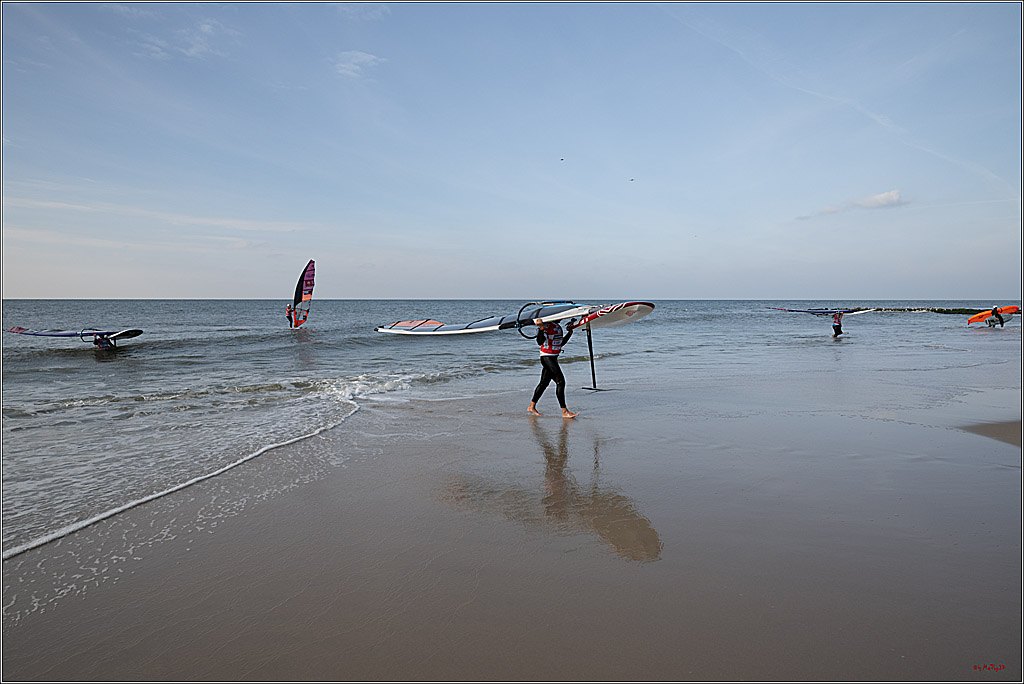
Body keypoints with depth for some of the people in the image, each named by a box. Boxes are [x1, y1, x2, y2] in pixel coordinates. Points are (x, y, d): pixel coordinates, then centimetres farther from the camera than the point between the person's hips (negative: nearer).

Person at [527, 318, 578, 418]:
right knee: (560, 381, -12)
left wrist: (570, 331, 18)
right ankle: (564, 411, -10)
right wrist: (541, 328, -41)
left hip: (554, 358, 10)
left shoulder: (558, 327, 13)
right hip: (547, 357, -10)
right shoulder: (546, 326, -15)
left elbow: (561, 342, 22)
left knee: (544, 382, 15)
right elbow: (540, 342, -29)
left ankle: (532, 406, 27)